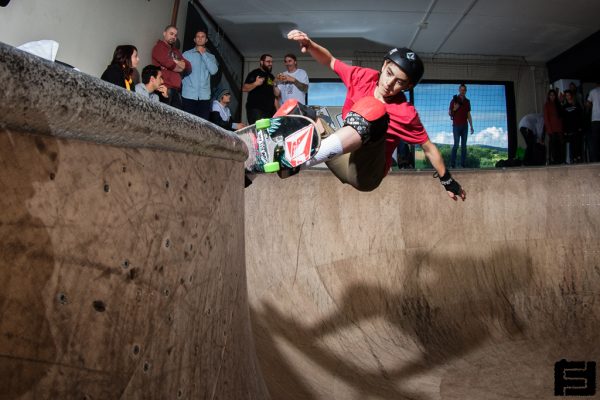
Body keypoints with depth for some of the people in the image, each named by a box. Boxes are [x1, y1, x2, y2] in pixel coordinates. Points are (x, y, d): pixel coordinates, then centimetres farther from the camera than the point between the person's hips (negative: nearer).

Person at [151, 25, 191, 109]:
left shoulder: (176, 51, 23)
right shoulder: (158, 47, 1)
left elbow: (188, 67, 12)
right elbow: (170, 65, -14)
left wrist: (175, 62, -4)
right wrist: (181, 66, 6)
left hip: (176, 89, 7)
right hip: (165, 88, -7)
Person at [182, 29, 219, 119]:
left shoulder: (211, 56, 14)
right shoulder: (186, 54, 9)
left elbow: (213, 71, -4)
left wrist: (203, 54, -1)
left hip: (204, 96, 2)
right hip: (189, 95, -1)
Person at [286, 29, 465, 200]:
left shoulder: (405, 113, -13)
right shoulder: (364, 77, -3)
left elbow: (428, 147, -2)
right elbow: (330, 61, 8)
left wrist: (447, 181, 5)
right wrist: (310, 45, -10)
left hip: (366, 174, -5)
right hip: (342, 159, 6)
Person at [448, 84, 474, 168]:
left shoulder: (467, 101, 11)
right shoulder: (454, 100, -2)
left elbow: (468, 115, 13)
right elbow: (450, 113, 1)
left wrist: (471, 127, 9)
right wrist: (455, 109, -19)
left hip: (465, 126, 4)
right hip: (456, 125, -4)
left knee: (464, 145, 2)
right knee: (456, 144, -9)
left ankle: (463, 164, 4)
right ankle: (452, 163, -2)